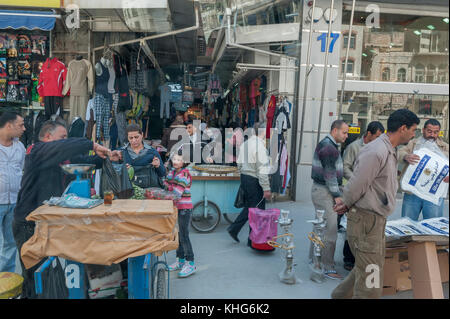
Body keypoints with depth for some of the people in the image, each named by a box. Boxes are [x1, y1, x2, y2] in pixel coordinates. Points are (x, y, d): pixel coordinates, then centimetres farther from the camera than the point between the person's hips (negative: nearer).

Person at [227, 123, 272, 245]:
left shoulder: (245, 143, 10)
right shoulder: (259, 146, -18)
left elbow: (239, 164, 15)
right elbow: (262, 169, -20)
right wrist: (266, 189, -18)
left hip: (244, 177, 9)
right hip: (254, 181, -8)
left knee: (249, 207, 20)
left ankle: (234, 228, 17)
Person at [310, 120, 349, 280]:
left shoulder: (328, 145, 17)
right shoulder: (328, 147, -16)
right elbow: (330, 173, -19)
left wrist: (336, 192, 21)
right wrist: (337, 195, -16)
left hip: (322, 190, 11)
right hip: (324, 192, -11)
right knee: (330, 230, -9)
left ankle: (314, 259, 29)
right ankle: (327, 268, -3)